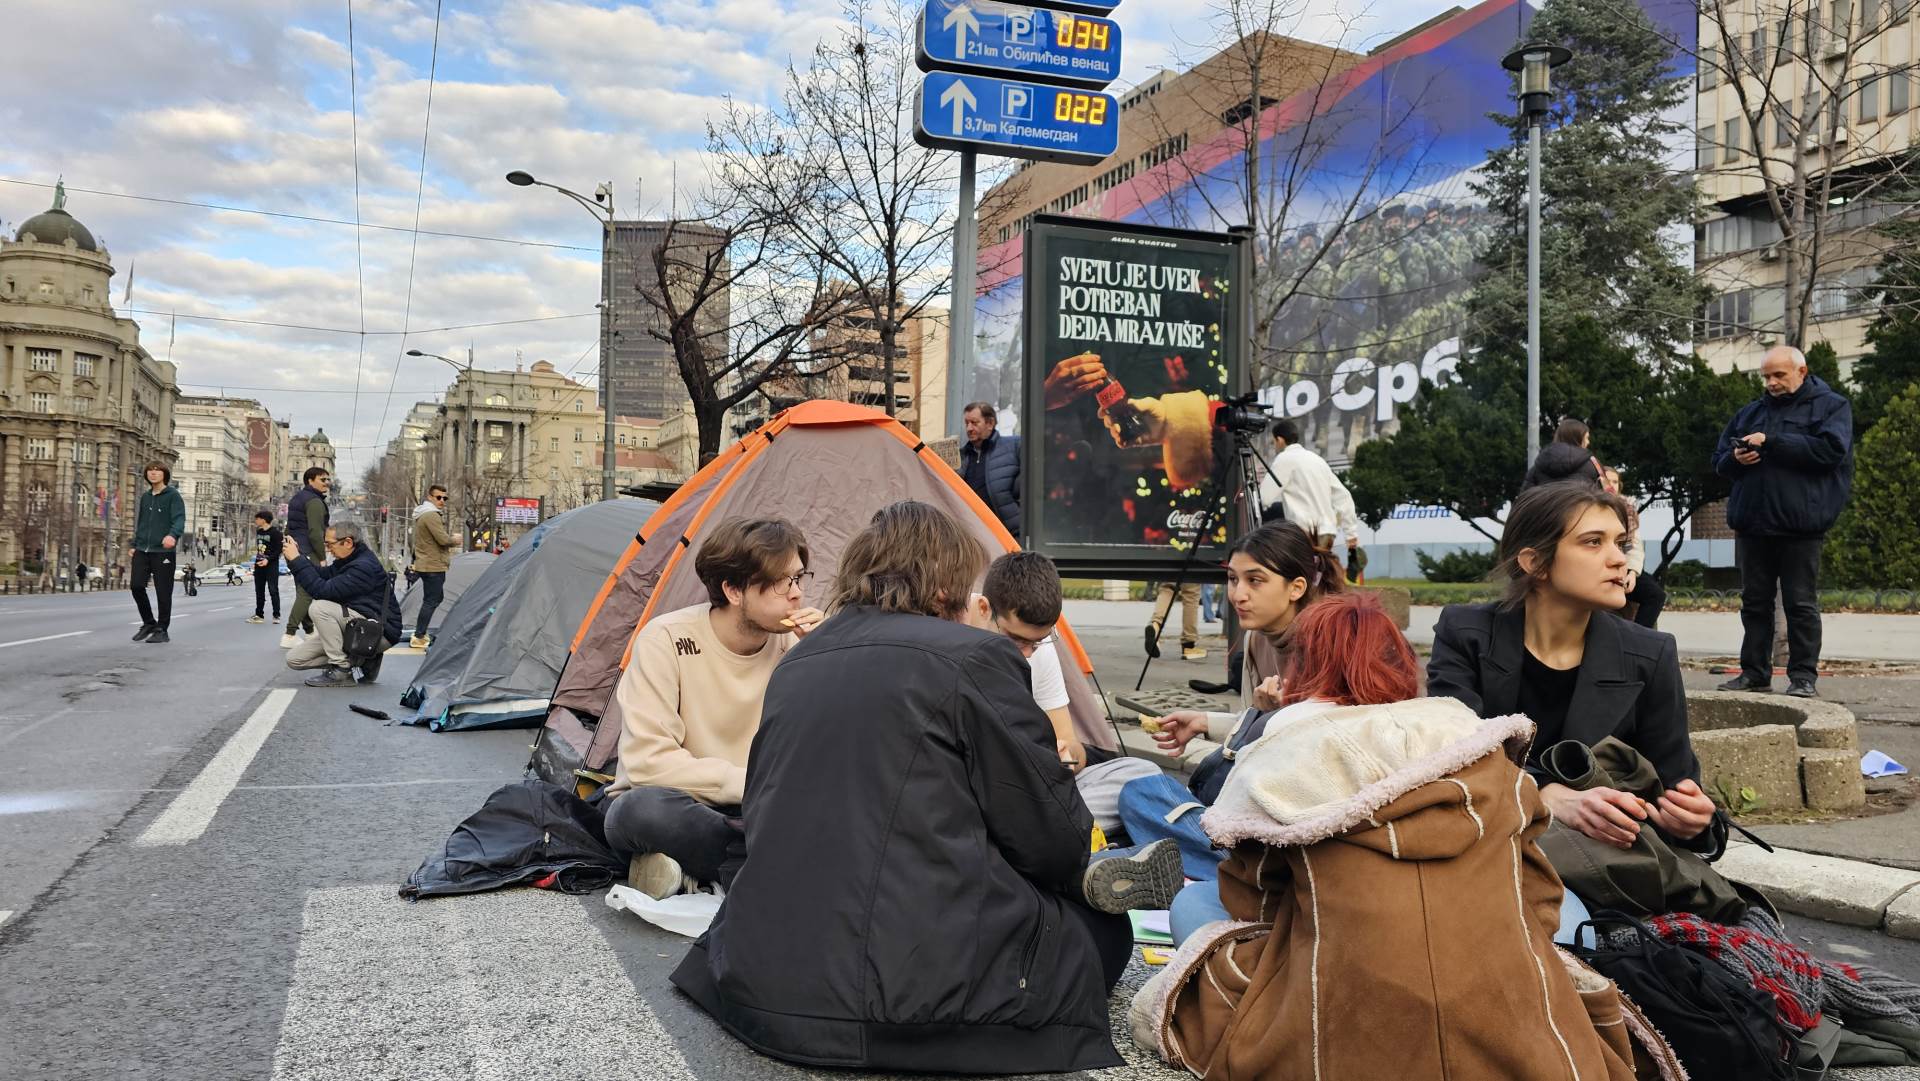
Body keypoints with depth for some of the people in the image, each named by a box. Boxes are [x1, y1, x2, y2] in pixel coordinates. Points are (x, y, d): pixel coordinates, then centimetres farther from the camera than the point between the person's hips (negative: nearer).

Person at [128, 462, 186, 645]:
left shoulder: (173, 495, -4)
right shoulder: (145, 497, 16)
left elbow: (179, 519, -17)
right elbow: (140, 523, 24)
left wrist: (173, 535, -36)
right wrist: (133, 545, 17)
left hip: (163, 551, -5)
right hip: (142, 551, 5)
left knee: (163, 592, -1)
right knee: (136, 585, -3)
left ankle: (161, 630, 10)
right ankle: (149, 623, 16)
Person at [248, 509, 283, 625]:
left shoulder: (275, 532, -12)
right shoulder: (259, 531, 10)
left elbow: (279, 550, -15)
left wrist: (268, 560, -22)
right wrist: (256, 561, 17)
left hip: (271, 564, -8)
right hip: (259, 564, 8)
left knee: (273, 590, -8)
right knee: (259, 590, 10)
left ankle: (276, 615, -4)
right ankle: (259, 615, 16)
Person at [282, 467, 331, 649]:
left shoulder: (296, 499, 20)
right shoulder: (314, 501, -11)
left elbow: (289, 528, 25)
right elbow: (315, 532, -18)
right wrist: (323, 557, -16)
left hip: (293, 551, 10)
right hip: (308, 554, -10)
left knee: (304, 593, 16)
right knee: (306, 594, -11)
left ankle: (310, 633, 25)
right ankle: (289, 636, -16)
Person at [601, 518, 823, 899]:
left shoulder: (793, 644, -5)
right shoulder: (666, 639, -17)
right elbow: (647, 761, -23)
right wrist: (753, 783, -23)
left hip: (747, 817, 3)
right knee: (647, 807, -39)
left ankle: (691, 871, -17)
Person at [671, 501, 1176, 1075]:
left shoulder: (794, 665, 14)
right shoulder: (974, 656, -7)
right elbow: (1049, 832, -4)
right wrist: (1077, 871, 22)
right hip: (911, 988, -6)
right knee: (1098, 931, 19)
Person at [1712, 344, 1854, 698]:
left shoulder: (1831, 406, 3)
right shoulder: (1750, 412, 18)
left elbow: (1831, 449, -14)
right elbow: (1719, 459, 19)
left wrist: (1771, 441, -16)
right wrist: (1735, 458, -5)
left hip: (1800, 525, -5)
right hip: (1752, 524, 5)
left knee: (1801, 604, 0)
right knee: (1755, 602, 9)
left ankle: (1804, 677, 6)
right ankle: (1754, 673, 15)